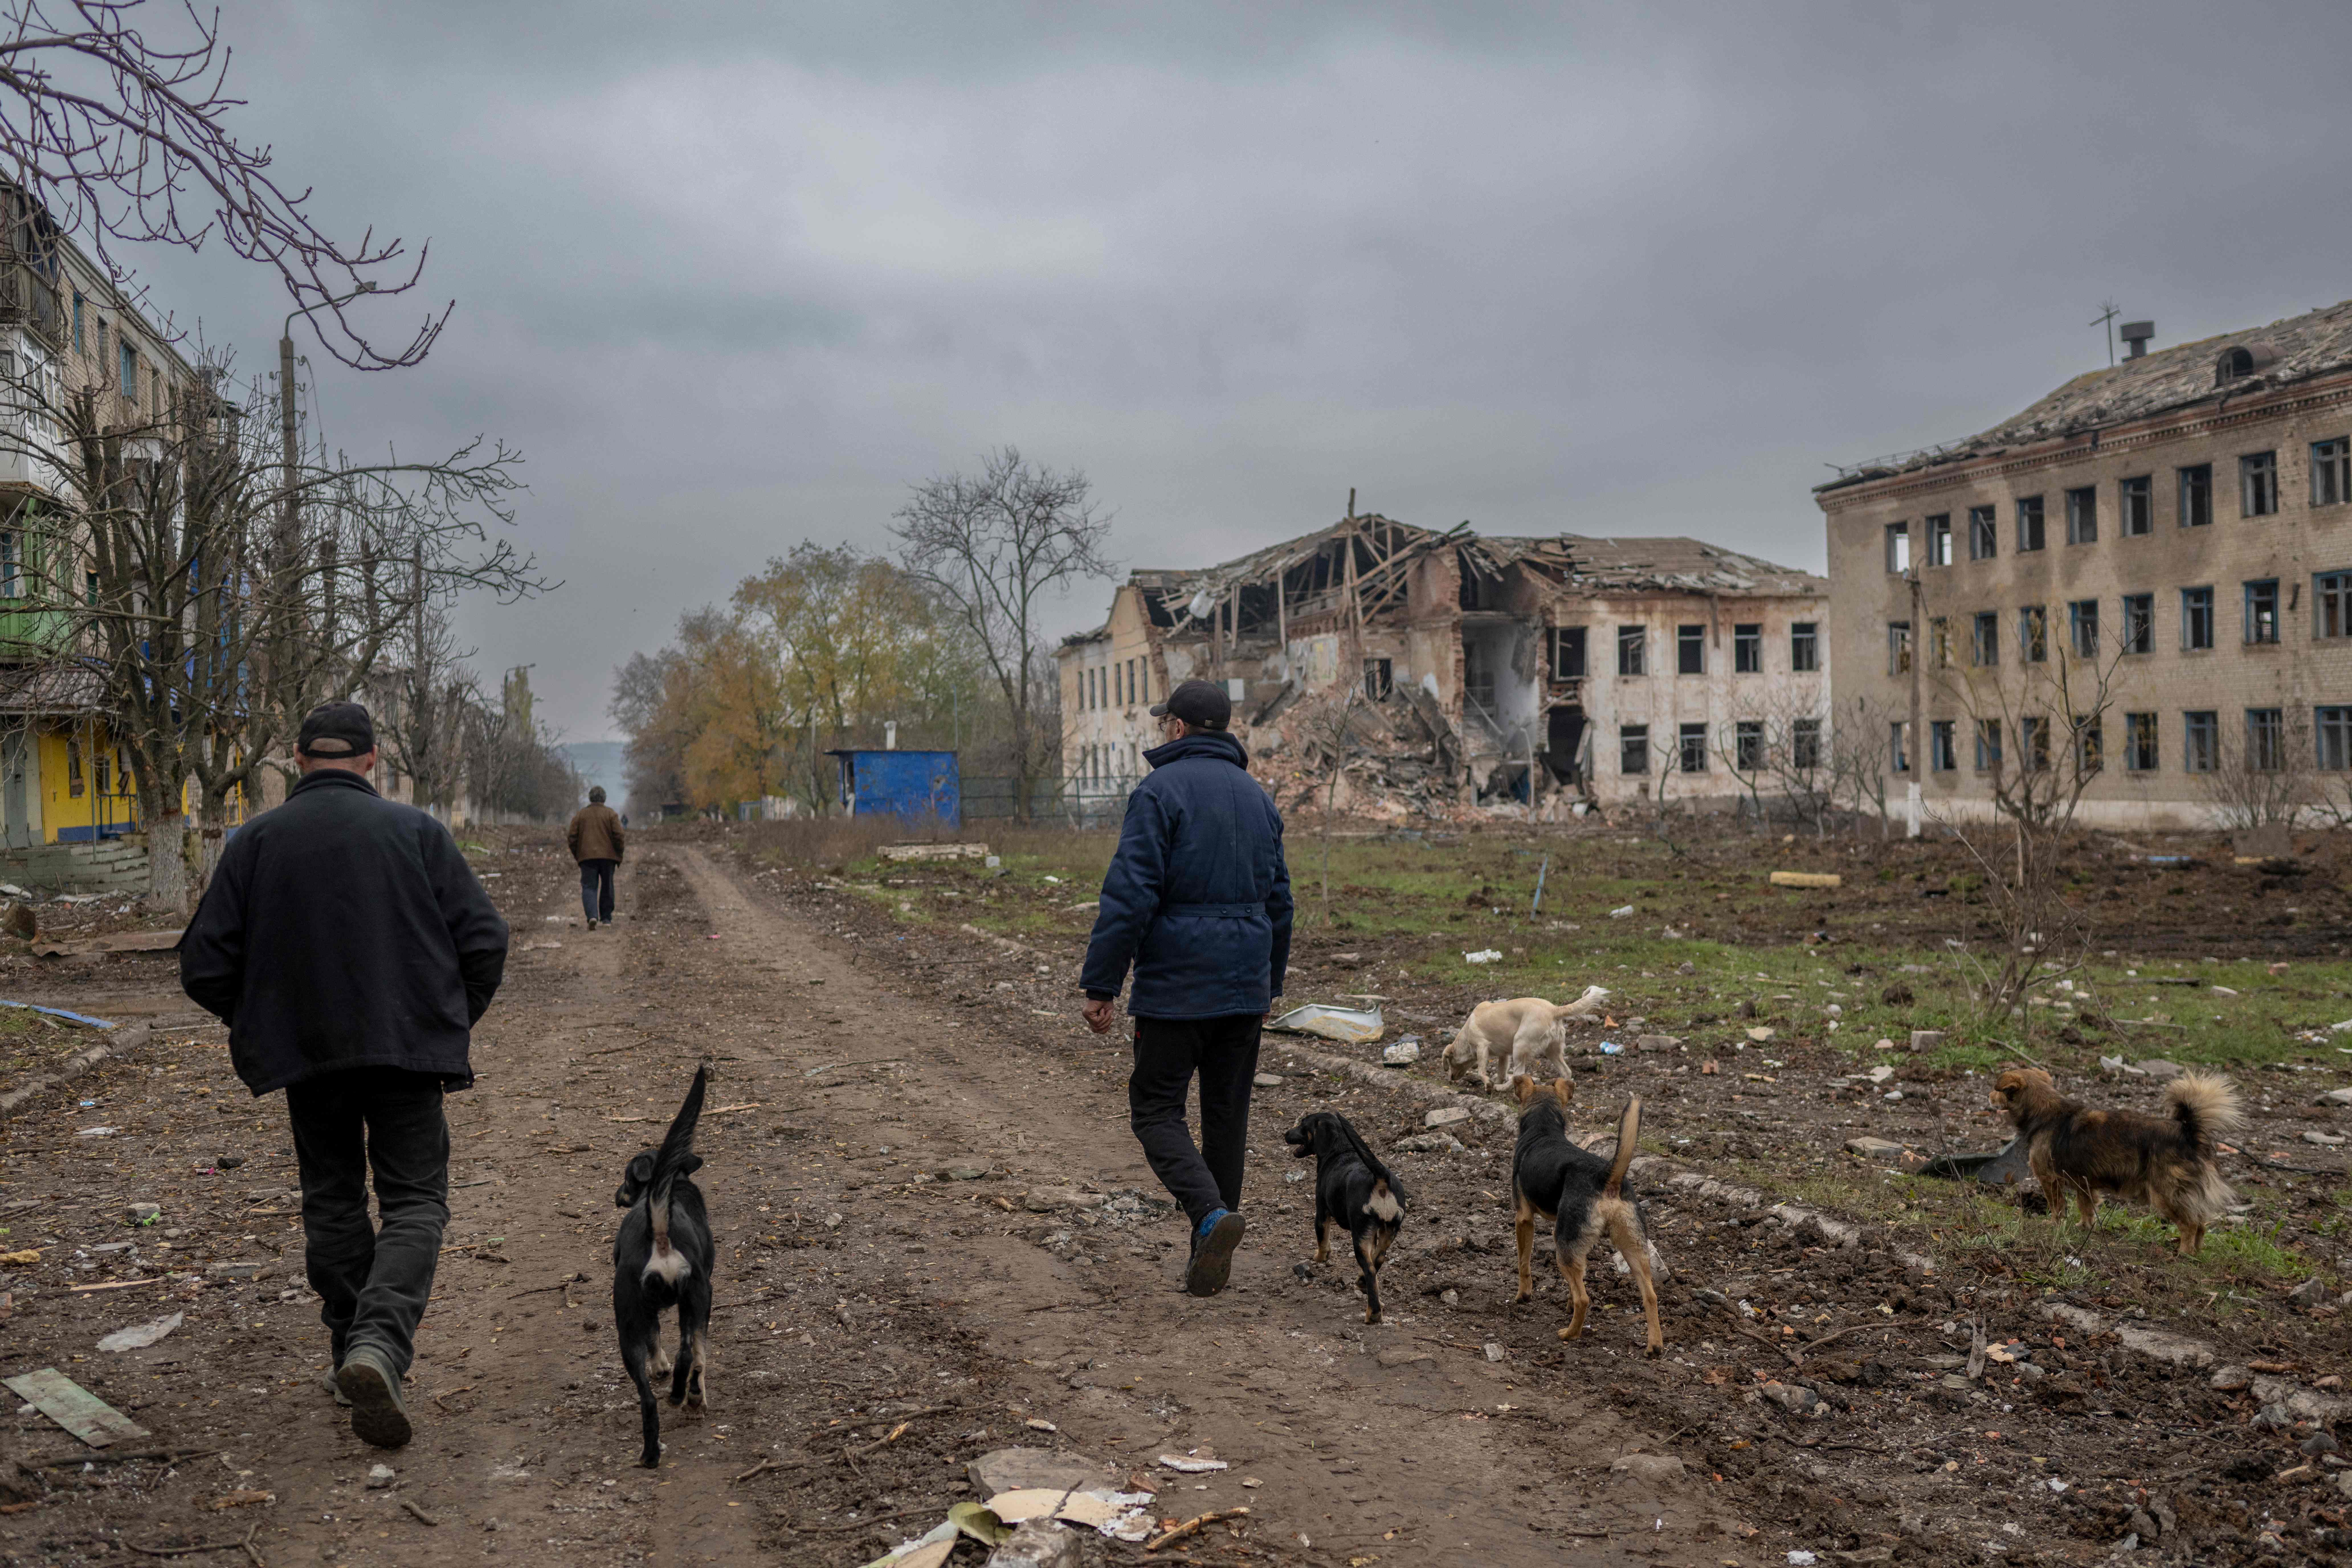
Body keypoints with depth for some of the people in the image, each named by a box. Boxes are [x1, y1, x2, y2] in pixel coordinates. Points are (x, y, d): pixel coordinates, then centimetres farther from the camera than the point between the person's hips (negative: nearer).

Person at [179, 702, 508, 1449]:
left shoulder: (256, 841, 0)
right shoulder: (416, 830, -2)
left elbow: (204, 967, 0)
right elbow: (484, 940, -5)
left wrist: (258, 1022, 18)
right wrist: (454, 1025, 11)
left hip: (305, 1054, 2)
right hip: (407, 1049, -2)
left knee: (333, 1201, 17)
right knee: (415, 1200, 2)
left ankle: (354, 1356, 21)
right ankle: (380, 1342, -20)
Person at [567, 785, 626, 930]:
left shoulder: (580, 814, 6)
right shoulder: (611, 814, 1)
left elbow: (572, 838, 1)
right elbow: (619, 836, -8)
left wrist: (577, 855, 15)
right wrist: (620, 858, 2)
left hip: (588, 857, 0)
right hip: (608, 856, 0)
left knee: (589, 888, -2)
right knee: (607, 887, 15)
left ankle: (592, 916, -23)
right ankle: (606, 918, 20)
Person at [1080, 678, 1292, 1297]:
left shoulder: (1161, 791, -10)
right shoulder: (1256, 797, 13)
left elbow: (1129, 896, -16)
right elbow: (1279, 901, 18)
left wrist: (1100, 985, -12)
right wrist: (1269, 983, 27)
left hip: (1175, 986, -6)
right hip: (1245, 988, 6)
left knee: (1156, 1109, 3)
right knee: (1227, 1113, 12)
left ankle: (1211, 1214, -18)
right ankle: (1210, 1253, 16)